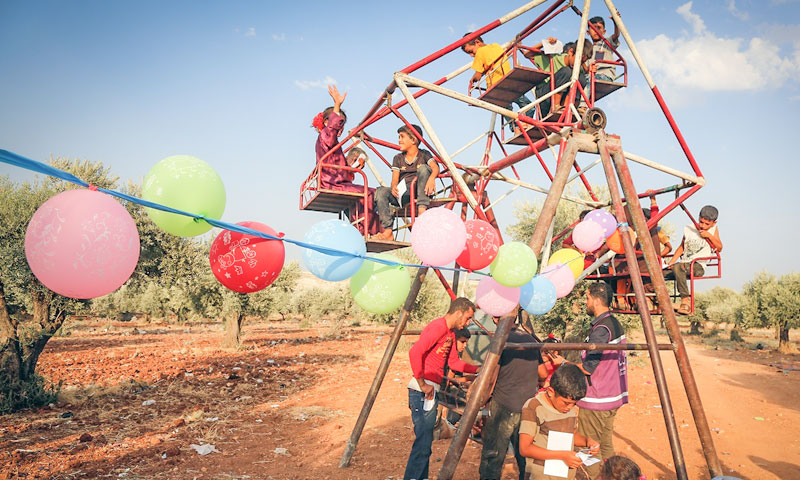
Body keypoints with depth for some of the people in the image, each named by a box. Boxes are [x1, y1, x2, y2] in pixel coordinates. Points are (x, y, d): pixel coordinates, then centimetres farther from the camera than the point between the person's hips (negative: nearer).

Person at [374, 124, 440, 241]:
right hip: (403, 193, 3)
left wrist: (431, 178, -35)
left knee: (423, 168, -27)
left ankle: (421, 210, -35)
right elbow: (395, 179, 5)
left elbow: (435, 167, -11)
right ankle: (387, 231, -33)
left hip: (421, 192, -2)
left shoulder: (424, 154, 10)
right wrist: (394, 187, -21)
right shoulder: (398, 158, 19)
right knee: (381, 191, -24)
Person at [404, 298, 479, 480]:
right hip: (423, 391, -10)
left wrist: (478, 369, 14)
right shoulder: (438, 327, -14)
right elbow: (415, 352, -25)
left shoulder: (451, 332, 18)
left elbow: (454, 362, 23)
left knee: (424, 441, 16)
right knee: (423, 443, -7)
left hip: (432, 390, 10)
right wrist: (422, 384, -20)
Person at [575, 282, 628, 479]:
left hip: (596, 400, -9)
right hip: (613, 396, 9)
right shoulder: (615, 323, 9)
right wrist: (573, 363, 15)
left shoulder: (601, 329, -21)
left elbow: (588, 367, -21)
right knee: (605, 445, 17)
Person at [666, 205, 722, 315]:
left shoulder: (714, 229, 6)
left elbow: (719, 248, 3)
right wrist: (671, 262, 6)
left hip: (698, 267, -5)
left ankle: (685, 300, -33)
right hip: (683, 264, 5)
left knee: (678, 267, -37)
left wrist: (709, 236, -11)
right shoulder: (689, 229, 9)